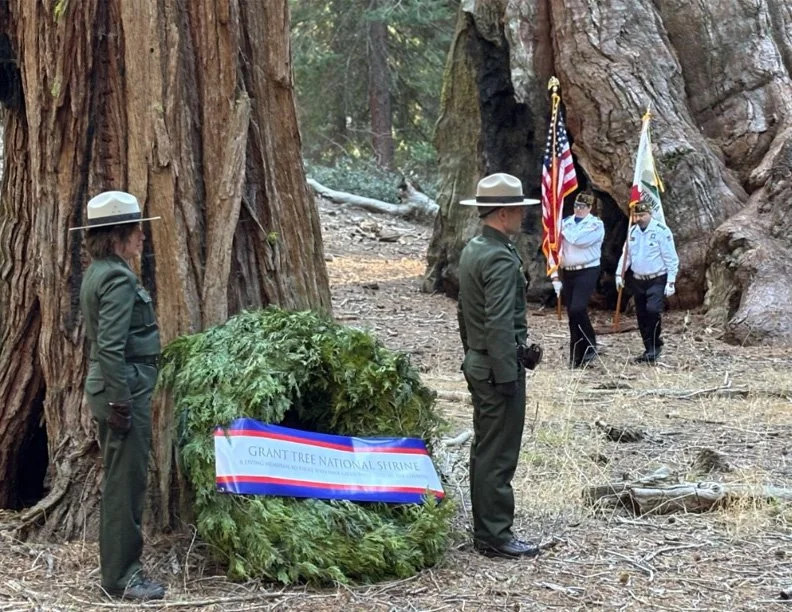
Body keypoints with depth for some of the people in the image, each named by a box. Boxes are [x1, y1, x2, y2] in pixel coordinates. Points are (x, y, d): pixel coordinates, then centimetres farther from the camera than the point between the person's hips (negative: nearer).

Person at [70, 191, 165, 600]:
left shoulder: (97, 274, 13)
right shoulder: (118, 278, -17)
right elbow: (111, 347, -24)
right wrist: (121, 403, -22)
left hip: (107, 388, 10)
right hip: (125, 389, -10)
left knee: (118, 483, 16)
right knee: (126, 484, -3)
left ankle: (118, 569, 25)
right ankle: (121, 577, 5)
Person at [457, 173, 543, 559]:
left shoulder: (471, 251, 11)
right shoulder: (500, 258, -20)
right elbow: (500, 324, -24)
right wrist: (507, 377, -21)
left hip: (477, 363, 10)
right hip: (498, 366, -10)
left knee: (484, 450, 15)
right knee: (498, 455, -4)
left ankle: (485, 530, 23)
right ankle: (496, 537, 1)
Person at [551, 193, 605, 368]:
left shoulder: (596, 225, -4)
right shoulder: (566, 223, 11)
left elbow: (578, 239, -21)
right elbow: (556, 248, 9)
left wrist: (564, 229, -4)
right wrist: (555, 276, 3)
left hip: (587, 272, -5)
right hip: (567, 273, 5)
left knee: (578, 309, -21)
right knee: (572, 314, 6)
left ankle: (590, 345, -2)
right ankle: (576, 356, 12)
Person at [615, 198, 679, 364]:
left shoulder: (661, 231, -10)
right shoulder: (632, 231, 8)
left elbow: (671, 258, -10)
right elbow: (626, 254, 14)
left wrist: (671, 282, -13)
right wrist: (619, 274, 2)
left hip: (657, 281, -6)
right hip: (638, 281, 6)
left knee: (652, 310, -24)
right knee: (641, 316, 7)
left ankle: (656, 345, -7)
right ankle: (650, 350, 17)